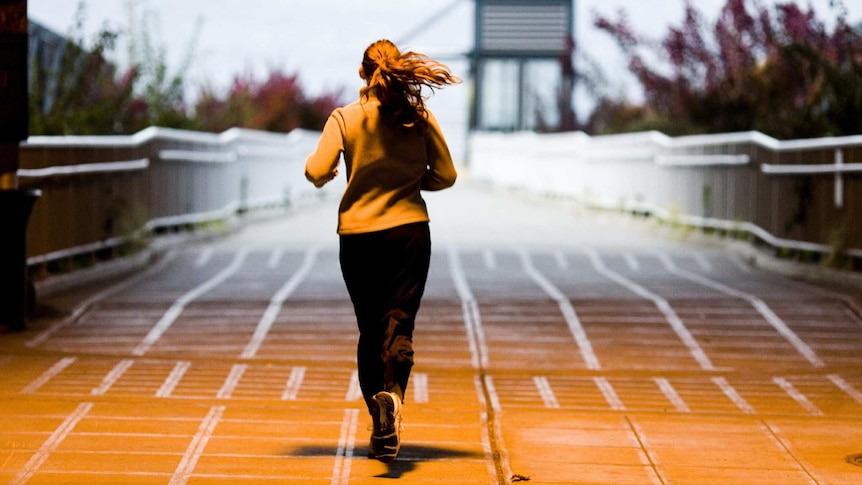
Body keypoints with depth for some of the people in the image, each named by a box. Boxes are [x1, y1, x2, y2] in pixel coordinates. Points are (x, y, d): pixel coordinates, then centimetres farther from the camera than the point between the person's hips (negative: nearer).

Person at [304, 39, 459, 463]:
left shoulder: (345, 118, -5)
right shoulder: (420, 117, 0)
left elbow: (316, 171, -12)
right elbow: (445, 176, 2)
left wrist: (323, 174, 10)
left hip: (358, 234, 0)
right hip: (410, 231, 0)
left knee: (370, 329, 12)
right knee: (399, 321, -4)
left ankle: (380, 428, 13)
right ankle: (393, 392, -35)